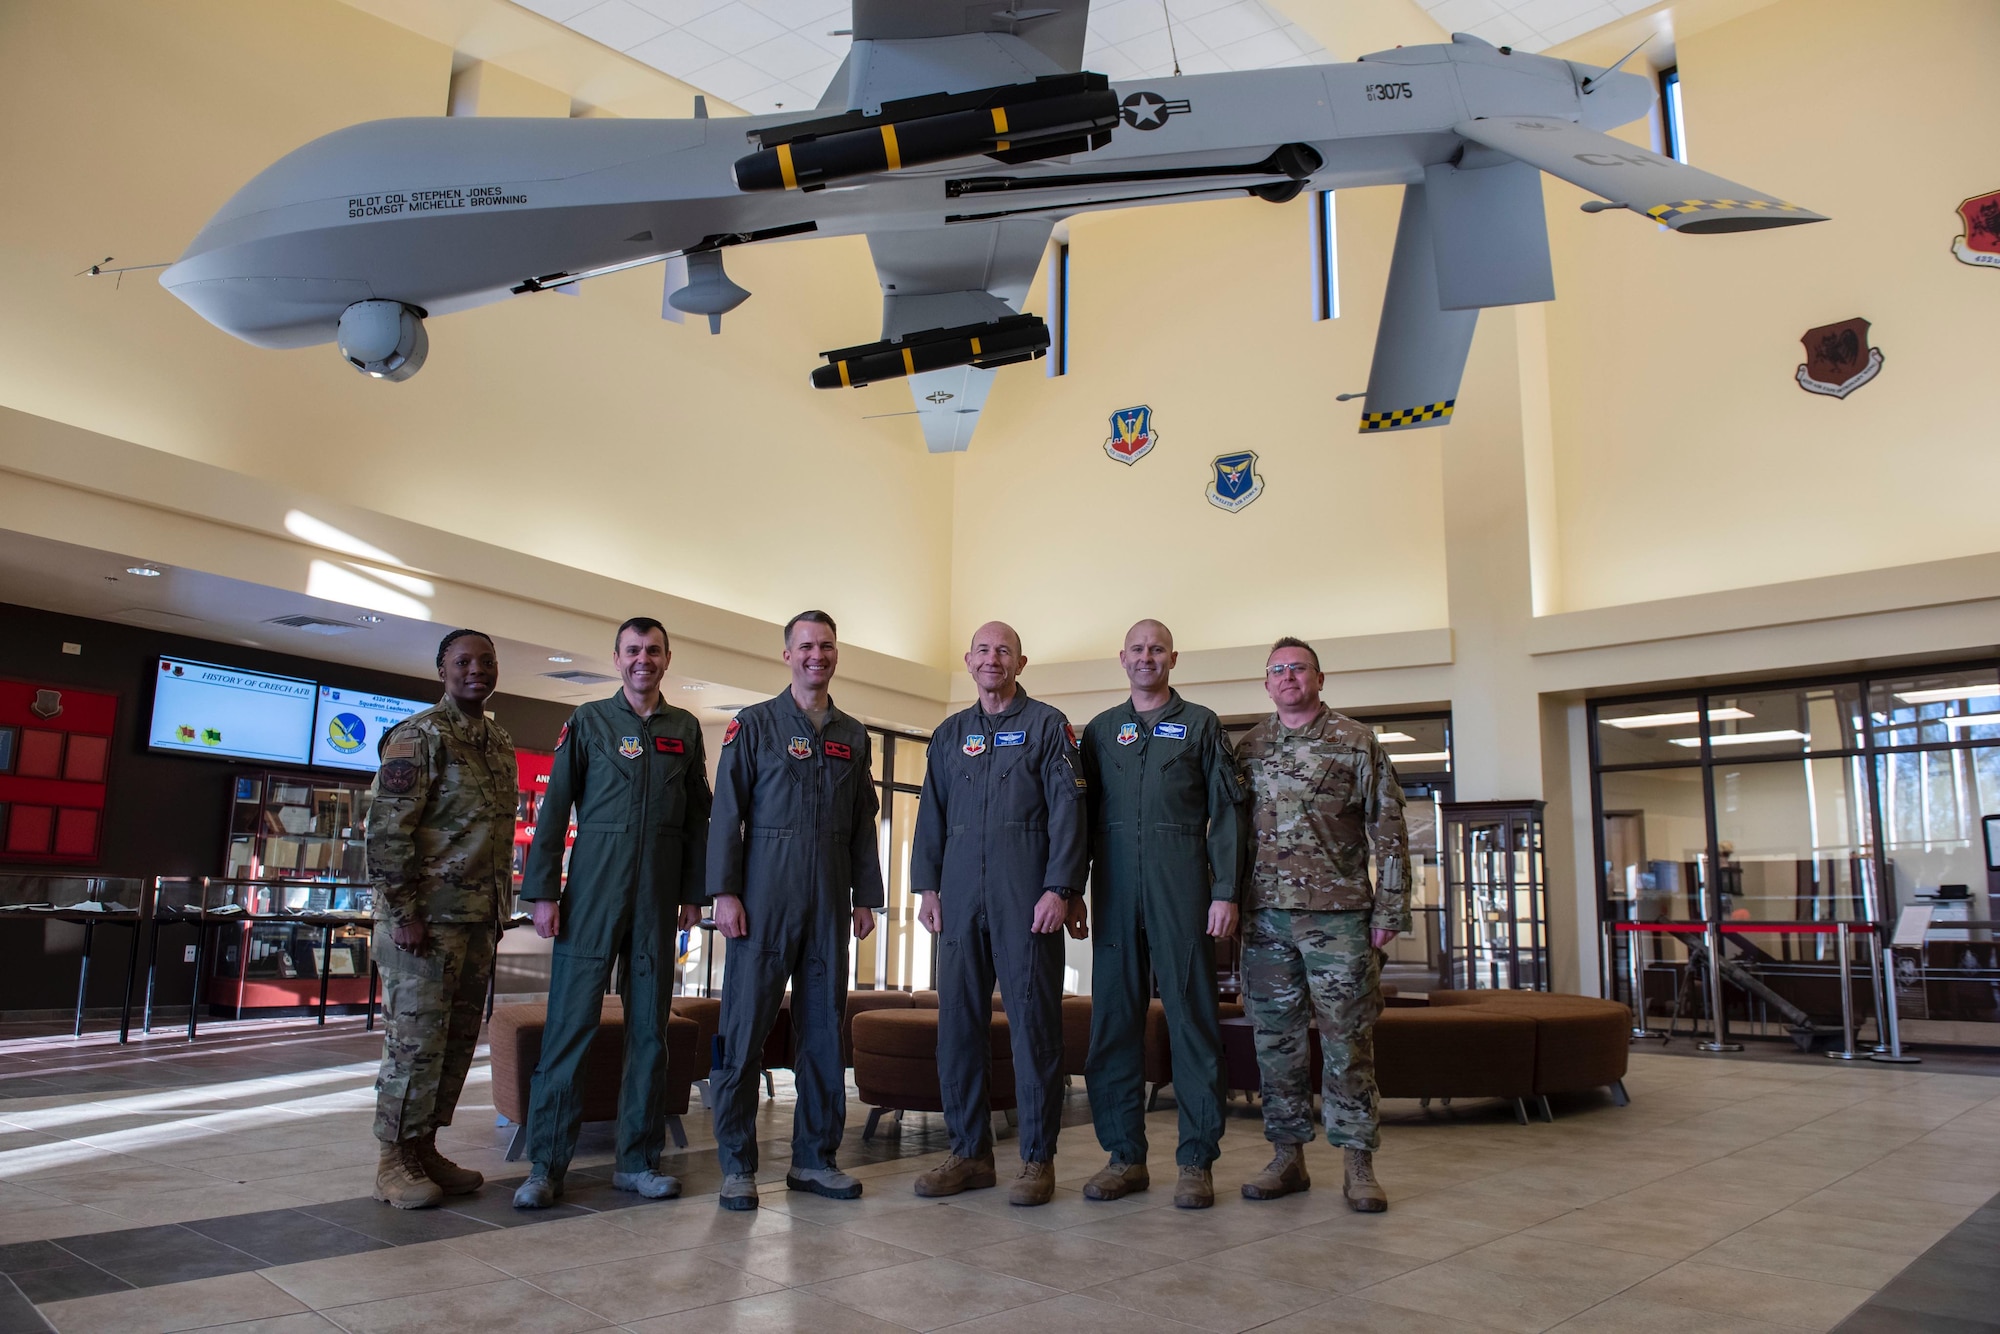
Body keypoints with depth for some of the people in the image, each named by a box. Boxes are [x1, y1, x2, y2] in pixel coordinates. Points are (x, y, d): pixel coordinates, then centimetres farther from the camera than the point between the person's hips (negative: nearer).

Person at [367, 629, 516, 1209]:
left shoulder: (502, 744, 15)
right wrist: (403, 913, -17)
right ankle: (394, 1162, 10)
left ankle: (425, 1148, 22)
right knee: (416, 1038, -2)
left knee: (459, 1038, 11)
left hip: (480, 918, 8)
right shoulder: (417, 735, -9)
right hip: (427, 917, -8)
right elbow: (387, 828, -14)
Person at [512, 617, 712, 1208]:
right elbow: (554, 809, 1)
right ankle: (546, 1164, 5)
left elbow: (697, 816, 12)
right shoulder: (588, 721, 5)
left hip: (659, 893, 3)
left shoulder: (685, 729, 11)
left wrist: (691, 891, 6)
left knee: (650, 1025, 6)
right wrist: (543, 892, -5)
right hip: (594, 888, -2)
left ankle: (638, 1159, 15)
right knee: (571, 1021, -3)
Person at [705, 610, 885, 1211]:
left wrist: (865, 897, 9)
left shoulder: (853, 736, 14)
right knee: (745, 1027, -1)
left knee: (824, 1027, 8)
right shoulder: (754, 723, 2)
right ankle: (737, 1165, 9)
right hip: (765, 895, -4)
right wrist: (725, 892, -11)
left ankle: (815, 1157, 18)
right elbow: (726, 812, -3)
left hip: (829, 900, 4)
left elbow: (863, 823, 14)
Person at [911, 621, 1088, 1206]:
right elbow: (931, 814, 17)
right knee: (958, 1020, 5)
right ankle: (969, 1152, 16)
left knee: (1034, 1021, -2)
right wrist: (927, 886, 7)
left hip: (1026, 895, -4)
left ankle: (1038, 1158, 7)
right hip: (961, 895, 4)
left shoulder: (1047, 725, 4)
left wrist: (1059, 888, -12)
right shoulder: (950, 734, 17)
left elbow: (1067, 810, -4)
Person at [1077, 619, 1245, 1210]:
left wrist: (1225, 892, -7)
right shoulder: (1100, 730, 17)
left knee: (1191, 1015, -2)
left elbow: (1226, 812, 3)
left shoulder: (1200, 724, 9)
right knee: (1113, 1016, 3)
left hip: (1181, 881, -2)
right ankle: (1125, 1156, 12)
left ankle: (1197, 1160, 5)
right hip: (1115, 887, 3)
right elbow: (1082, 813, 15)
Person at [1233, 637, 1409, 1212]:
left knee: (1347, 1039, 1)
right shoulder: (1249, 748, 11)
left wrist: (1389, 910, -5)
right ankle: (1288, 1155, 18)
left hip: (1338, 913, -3)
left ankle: (1358, 1164, 10)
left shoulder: (1357, 743, 2)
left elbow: (1388, 831, 0)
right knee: (1276, 1037, 7)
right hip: (1265, 913, 3)